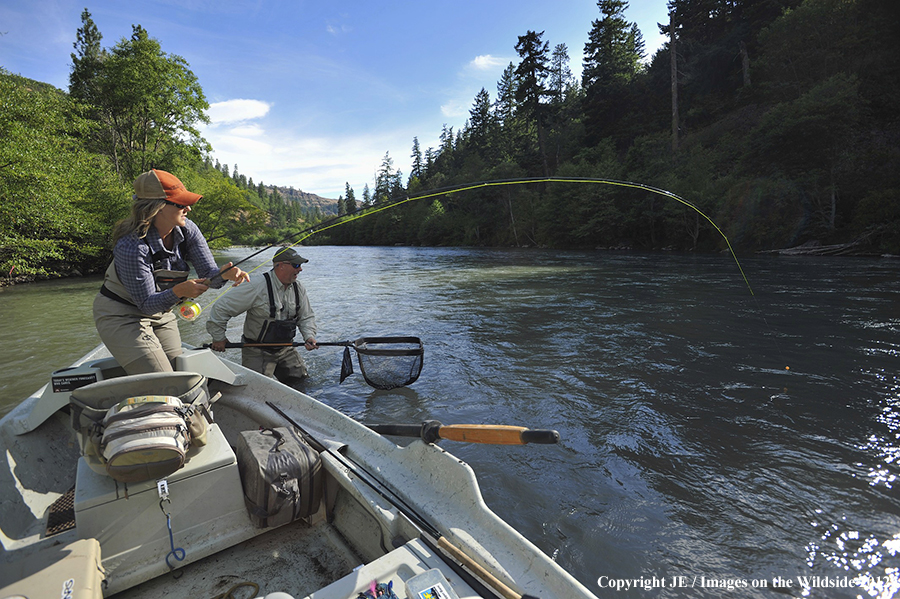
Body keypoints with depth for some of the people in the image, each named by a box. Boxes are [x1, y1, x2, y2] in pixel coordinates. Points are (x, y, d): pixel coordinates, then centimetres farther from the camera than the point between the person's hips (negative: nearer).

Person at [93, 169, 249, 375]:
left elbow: (208, 273, -14)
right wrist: (177, 292, -43)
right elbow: (146, 304, -25)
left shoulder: (186, 230, -12)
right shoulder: (131, 246, -29)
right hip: (121, 316, -6)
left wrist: (224, 274, -37)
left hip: (161, 315, 7)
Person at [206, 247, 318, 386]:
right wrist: (219, 338, -9)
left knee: (301, 380, 7)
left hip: (286, 349, 5)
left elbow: (307, 317, 9)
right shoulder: (258, 287, -21)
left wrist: (309, 337, -10)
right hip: (257, 352, -5)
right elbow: (221, 307, -16)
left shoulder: (298, 289, -1)